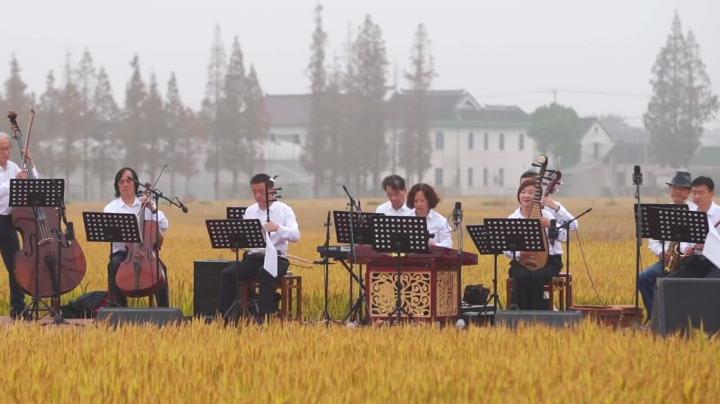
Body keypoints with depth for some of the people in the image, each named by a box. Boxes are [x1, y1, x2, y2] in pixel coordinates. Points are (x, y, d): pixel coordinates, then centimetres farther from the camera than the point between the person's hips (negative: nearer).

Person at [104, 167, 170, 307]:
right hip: (122, 252, 0)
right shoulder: (110, 208, 7)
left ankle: (163, 308, -22)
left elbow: (164, 226, 3)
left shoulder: (146, 205, 11)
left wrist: (153, 210, -11)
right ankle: (117, 305, -25)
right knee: (114, 265, -33)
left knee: (160, 267, -28)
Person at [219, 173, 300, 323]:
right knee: (227, 274, -20)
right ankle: (225, 315, -19)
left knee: (265, 273, -38)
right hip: (253, 257, 4)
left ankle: (263, 316, -35)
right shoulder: (249, 211, 15)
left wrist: (278, 228, -33)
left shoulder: (284, 210, 0)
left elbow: (295, 235, -14)